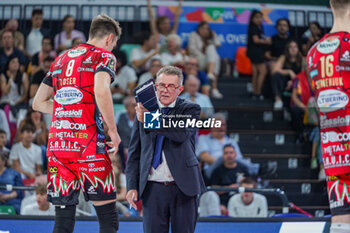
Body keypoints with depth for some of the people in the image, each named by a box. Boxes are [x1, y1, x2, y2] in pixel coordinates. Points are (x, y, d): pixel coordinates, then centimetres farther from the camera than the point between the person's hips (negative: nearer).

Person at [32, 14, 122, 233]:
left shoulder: (61, 60, 21)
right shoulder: (104, 56, 2)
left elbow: (38, 102, 21)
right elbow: (101, 91, -18)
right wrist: (112, 130, -9)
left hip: (57, 144, 6)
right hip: (88, 143, -6)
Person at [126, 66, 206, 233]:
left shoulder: (190, 110, 3)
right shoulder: (144, 110, 10)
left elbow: (182, 133, -19)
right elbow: (134, 152, 11)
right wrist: (132, 186, 1)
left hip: (183, 188, -1)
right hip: (153, 189, 2)